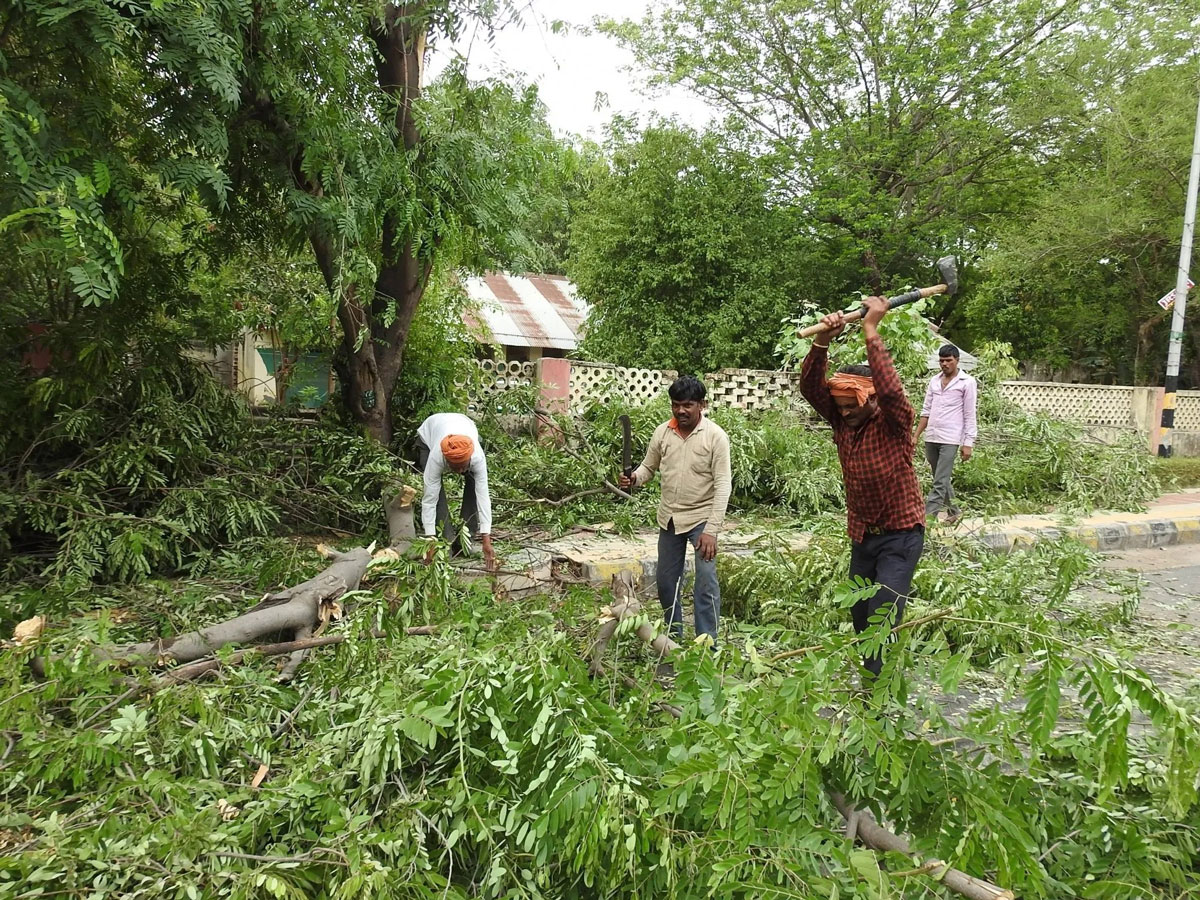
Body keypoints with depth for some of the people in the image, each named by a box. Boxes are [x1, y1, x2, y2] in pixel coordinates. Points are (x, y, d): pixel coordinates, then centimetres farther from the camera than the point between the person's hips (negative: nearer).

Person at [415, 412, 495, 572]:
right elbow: (429, 499, -40)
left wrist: (486, 541, -44)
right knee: (435, 490, -21)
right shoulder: (436, 457, -43)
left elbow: (483, 496, -41)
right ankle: (447, 542, -14)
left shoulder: (478, 457, -41)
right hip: (429, 434, -1)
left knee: (475, 485, -16)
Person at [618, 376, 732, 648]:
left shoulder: (715, 436, -14)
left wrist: (711, 530, -23)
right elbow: (648, 467, 10)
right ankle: (673, 637, 31)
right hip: (670, 517, 5)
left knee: (706, 582, -11)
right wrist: (633, 479, -15)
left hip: (701, 518, -5)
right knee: (666, 581, 13)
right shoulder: (662, 432, -2)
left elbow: (723, 485, -17)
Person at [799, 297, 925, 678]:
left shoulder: (893, 423, -14)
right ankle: (868, 681, 28)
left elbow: (891, 391, -35)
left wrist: (871, 334, -34)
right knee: (860, 617, 13)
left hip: (900, 535, -6)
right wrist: (822, 340, -26)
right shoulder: (842, 420, 0)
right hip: (861, 536, 6)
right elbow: (810, 387, -11)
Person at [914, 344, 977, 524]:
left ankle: (925, 518, -14)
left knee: (940, 482, -10)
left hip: (950, 439, -6)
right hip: (931, 438, 6)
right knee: (941, 480, 15)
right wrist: (916, 436, 10)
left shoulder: (967, 382, -2)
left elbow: (970, 416, -5)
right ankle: (953, 511, 32)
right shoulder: (934, 381, 12)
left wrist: (968, 443, -9)